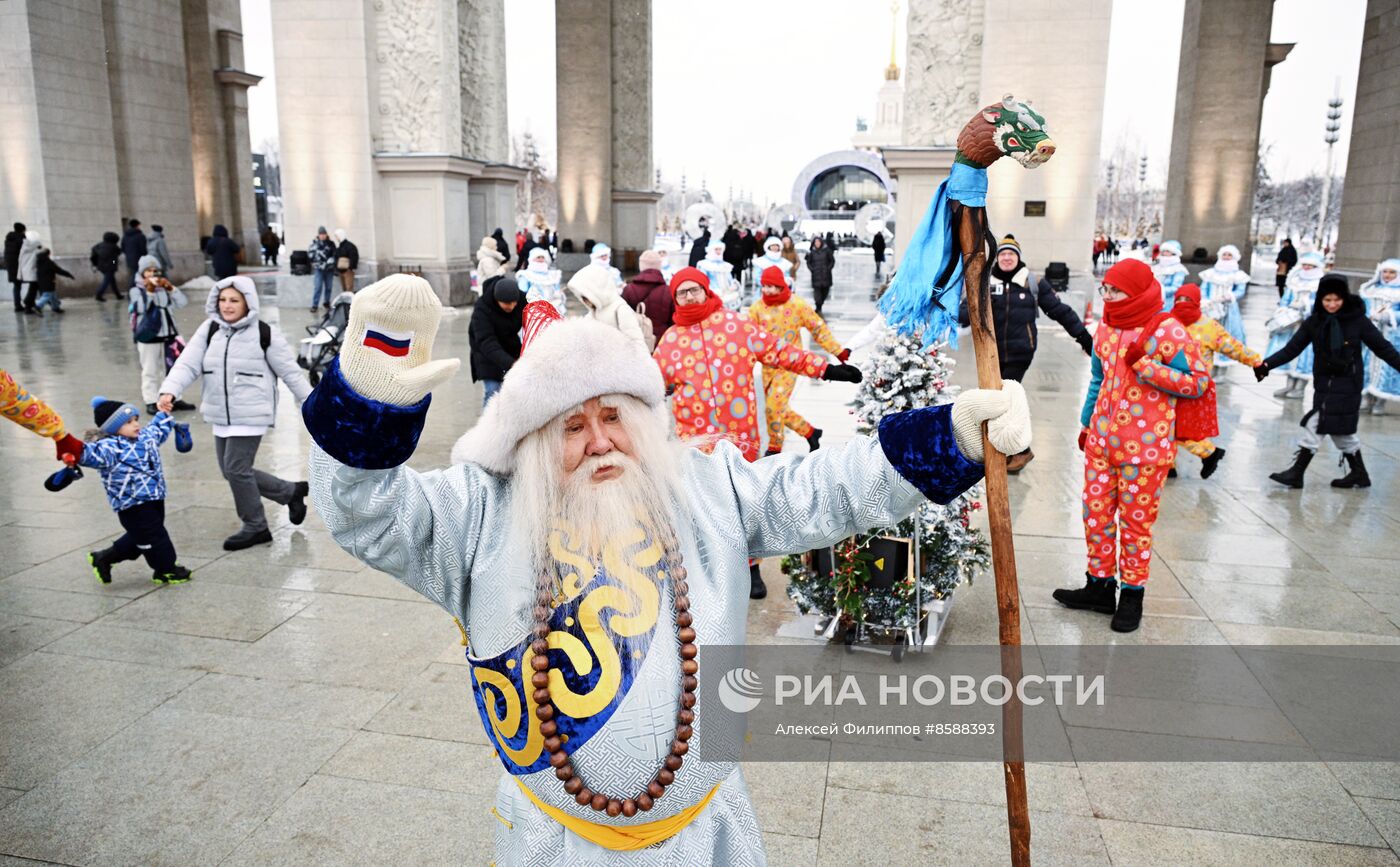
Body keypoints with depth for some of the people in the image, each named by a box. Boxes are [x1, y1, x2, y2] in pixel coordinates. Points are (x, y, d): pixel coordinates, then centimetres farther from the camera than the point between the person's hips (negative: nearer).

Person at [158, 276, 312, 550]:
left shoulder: (264, 333, -8)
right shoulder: (209, 331, 5)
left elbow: (290, 371, -2)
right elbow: (187, 364, -4)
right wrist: (169, 391, -21)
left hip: (251, 415, -6)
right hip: (221, 416, 7)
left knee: (236, 469, -9)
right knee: (232, 471, 10)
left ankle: (255, 528, 10)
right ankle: (291, 492, 28)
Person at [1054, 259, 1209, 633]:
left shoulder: (1168, 331, -12)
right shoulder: (1106, 329, 9)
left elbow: (1198, 381, -13)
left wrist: (1144, 366, -21)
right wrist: (1086, 424, 21)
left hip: (1144, 448, -6)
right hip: (1101, 441, 6)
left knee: (1136, 521, 4)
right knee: (1096, 515, 11)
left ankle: (1132, 595, 18)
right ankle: (1099, 586, 25)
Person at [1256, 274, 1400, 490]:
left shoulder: (1357, 321, -8)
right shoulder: (1314, 322, 0)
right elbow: (1292, 349, -2)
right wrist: (1267, 364, -15)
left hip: (1347, 384, -5)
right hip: (1324, 383, 5)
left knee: (1316, 425, -9)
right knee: (1340, 430, 14)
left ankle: (1297, 472, -1)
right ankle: (1359, 474, 29)